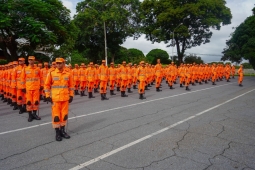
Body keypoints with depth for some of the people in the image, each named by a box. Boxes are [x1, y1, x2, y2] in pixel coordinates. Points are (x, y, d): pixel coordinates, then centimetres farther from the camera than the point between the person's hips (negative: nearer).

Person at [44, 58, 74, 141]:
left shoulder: (68, 74, 2)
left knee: (64, 115, 10)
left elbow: (71, 85, 10)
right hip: (55, 98, -2)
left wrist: (71, 95, 7)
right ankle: (57, 132, 15)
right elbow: (47, 85, 1)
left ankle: (62, 130, 25)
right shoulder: (51, 73, -3)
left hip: (65, 98, 2)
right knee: (56, 115, 1)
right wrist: (48, 96, -3)